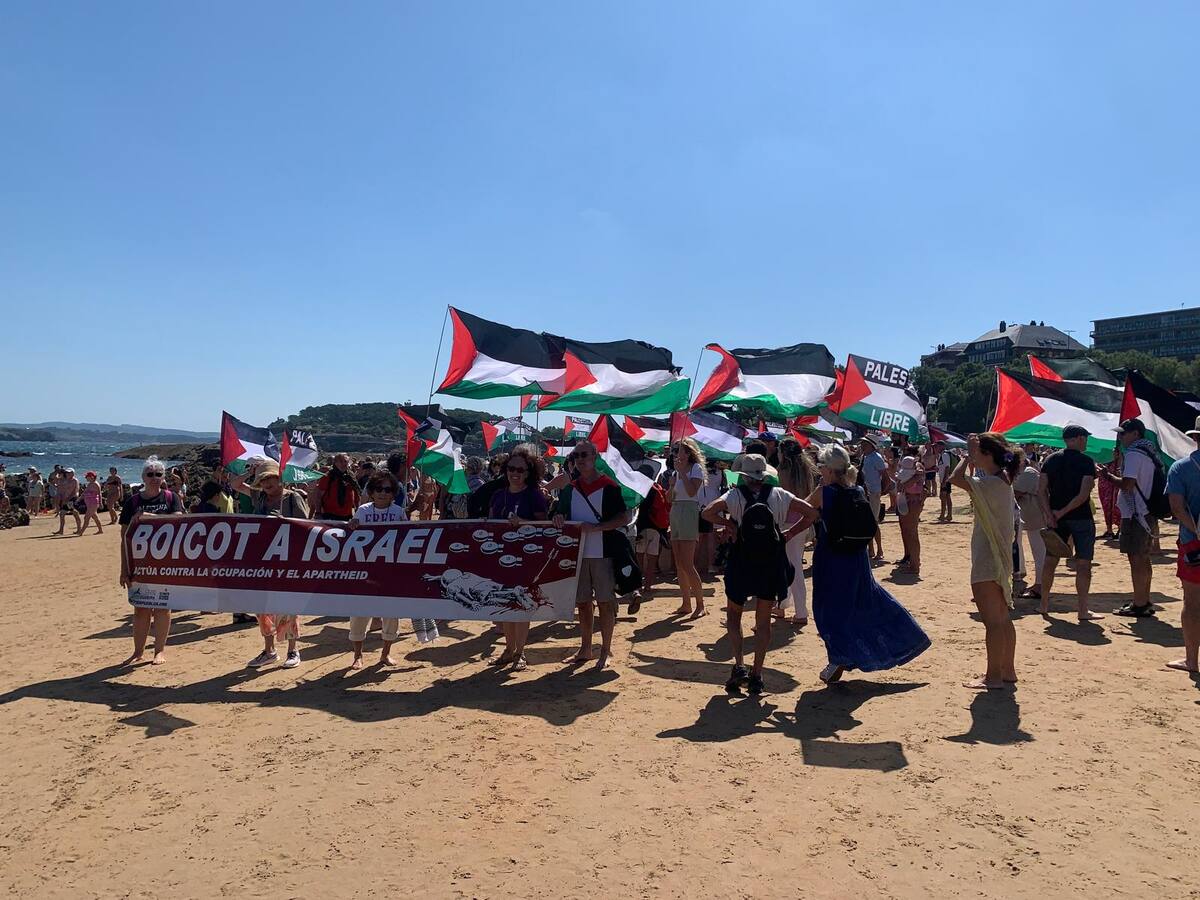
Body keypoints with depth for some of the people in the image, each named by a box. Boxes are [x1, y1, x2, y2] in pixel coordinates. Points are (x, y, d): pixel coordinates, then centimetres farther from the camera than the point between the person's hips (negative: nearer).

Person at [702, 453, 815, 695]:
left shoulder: (735, 495, -7)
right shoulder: (778, 495, 0)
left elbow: (708, 512, -22)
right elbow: (811, 513, -1)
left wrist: (728, 524, -9)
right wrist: (789, 533, 2)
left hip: (742, 564, -2)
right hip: (771, 564, 2)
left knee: (733, 613, 17)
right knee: (763, 620, 12)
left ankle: (739, 666, 2)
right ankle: (756, 675, 12)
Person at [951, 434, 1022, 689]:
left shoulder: (992, 483, -21)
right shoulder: (1002, 480, 9)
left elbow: (957, 478, -28)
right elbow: (975, 483, 22)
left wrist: (968, 456, -13)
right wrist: (971, 457, 12)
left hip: (987, 562, -10)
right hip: (998, 560, 10)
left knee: (992, 621, -3)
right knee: (1002, 618, 17)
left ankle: (993, 676, 3)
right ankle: (1007, 670, 26)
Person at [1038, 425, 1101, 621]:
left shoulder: (1050, 460, 4)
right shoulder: (1086, 462, -8)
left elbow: (1041, 490, -2)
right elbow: (1084, 494, -18)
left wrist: (1049, 514, -6)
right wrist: (1063, 512, -12)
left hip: (1055, 518, 5)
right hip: (1081, 518, -5)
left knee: (1050, 561, 12)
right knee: (1083, 564, 1)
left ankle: (1044, 605, 18)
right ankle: (1083, 610, 3)